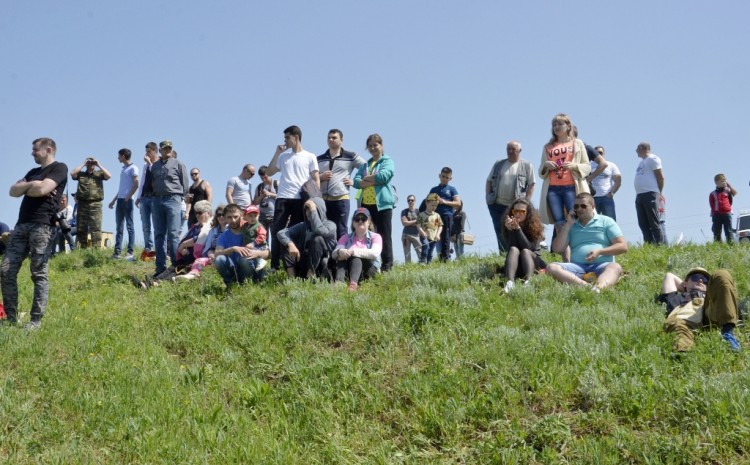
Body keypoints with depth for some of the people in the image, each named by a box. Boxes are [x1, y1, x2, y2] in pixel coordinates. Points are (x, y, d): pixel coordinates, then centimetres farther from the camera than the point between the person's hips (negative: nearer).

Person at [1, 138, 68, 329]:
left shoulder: (59, 168, 3)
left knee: (39, 274, -7)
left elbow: (42, 189, -12)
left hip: (41, 226, -8)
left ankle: (36, 320, -5)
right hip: (21, 225, 8)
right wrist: (31, 185, 0)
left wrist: (25, 188, 7)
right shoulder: (33, 172, 28)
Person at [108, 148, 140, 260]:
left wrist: (128, 198, -17)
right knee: (118, 227, 6)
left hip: (127, 200, -8)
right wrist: (114, 200, 22)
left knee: (130, 226, -7)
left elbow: (136, 185, -12)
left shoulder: (133, 168, -3)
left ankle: (130, 253, -9)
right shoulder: (123, 169, 20)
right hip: (120, 200, 8)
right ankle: (117, 252, 8)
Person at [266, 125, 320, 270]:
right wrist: (277, 153, 9)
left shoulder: (310, 157, 7)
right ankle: (274, 266, -4)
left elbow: (316, 179, 4)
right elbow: (270, 172, 13)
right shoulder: (283, 156, 17)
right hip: (283, 198, 3)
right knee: (277, 231, -6)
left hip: (301, 199, -2)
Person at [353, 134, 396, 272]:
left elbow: (383, 176, -15)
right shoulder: (365, 164, 19)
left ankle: (387, 264, 1)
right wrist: (374, 181, -11)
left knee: (384, 235, -1)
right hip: (365, 204, 5)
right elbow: (356, 182, 4)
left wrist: (365, 178, -2)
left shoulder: (387, 162, 5)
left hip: (382, 203, -5)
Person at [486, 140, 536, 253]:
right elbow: (489, 181, 16)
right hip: (497, 205, 3)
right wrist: (488, 197, 4)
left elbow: (532, 184, 0)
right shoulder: (498, 164, 14)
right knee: (500, 232, 2)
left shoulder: (527, 165, 4)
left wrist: (526, 201, -8)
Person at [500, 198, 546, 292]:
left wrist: (518, 229, -28)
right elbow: (511, 246, -14)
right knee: (514, 249, -28)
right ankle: (510, 282, -54)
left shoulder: (535, 226, -6)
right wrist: (511, 230, -29)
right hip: (515, 266, 1)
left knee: (525, 251, -29)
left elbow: (530, 248, -20)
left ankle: (528, 281, -56)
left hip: (533, 261, -1)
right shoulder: (508, 225, -2)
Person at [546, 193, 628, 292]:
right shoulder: (571, 226, 22)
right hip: (577, 266, 2)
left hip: (601, 265, -2)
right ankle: (586, 285, -48)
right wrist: (568, 224, 7)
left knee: (615, 267, -36)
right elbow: (557, 249, 11)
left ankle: (598, 287, -67)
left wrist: (599, 252, -9)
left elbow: (623, 247, 6)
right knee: (551, 268, -27)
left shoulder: (606, 221, 14)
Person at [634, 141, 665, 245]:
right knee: (643, 223, 5)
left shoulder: (652, 159, -2)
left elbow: (660, 177, -6)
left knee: (654, 223, -10)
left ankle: (660, 244, -9)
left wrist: (659, 193, -1)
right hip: (639, 195, 9)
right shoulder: (642, 162, 24)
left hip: (650, 194, -9)